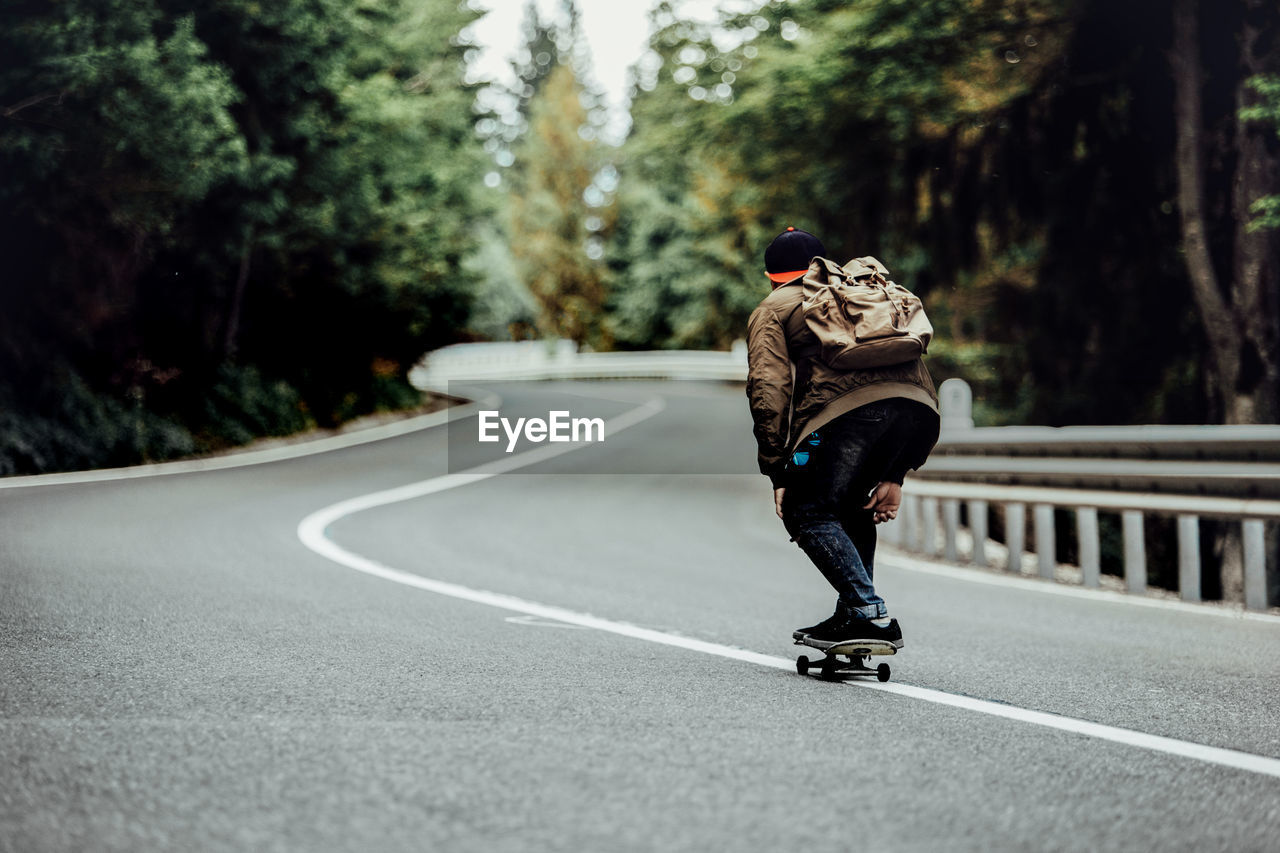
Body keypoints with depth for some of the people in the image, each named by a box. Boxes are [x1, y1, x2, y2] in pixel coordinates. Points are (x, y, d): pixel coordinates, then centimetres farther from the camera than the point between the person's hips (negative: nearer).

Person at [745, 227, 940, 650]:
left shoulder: (773, 310, 24)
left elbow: (768, 391, 6)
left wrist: (780, 474, 6)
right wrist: (893, 475, 30)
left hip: (850, 409, -6)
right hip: (920, 408, 6)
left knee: (808, 512, 5)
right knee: (854, 508, 25)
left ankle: (871, 614, -9)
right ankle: (852, 616, 19)